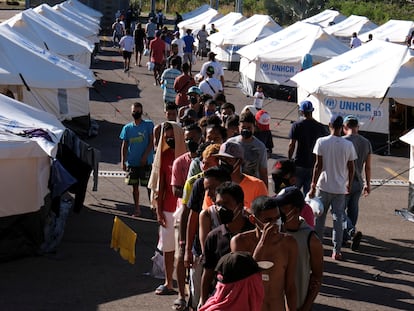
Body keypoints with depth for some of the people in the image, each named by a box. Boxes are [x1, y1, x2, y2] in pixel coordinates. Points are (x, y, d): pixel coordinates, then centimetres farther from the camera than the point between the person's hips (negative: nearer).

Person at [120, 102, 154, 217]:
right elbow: (124, 146, 9)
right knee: (135, 186, 8)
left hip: (145, 161, -3)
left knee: (149, 185, -2)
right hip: (132, 162, 3)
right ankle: (137, 209, 15)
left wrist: (145, 156, -14)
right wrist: (123, 161, 1)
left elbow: (151, 142, -5)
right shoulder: (127, 128, 7)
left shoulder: (148, 125, -1)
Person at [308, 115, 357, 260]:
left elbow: (318, 165, -9)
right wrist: (349, 184, 17)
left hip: (323, 186, -1)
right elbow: (351, 168, 2)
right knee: (338, 219, 5)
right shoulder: (348, 145, -4)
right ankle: (336, 251, 3)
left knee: (319, 217, 14)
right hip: (340, 188, 1)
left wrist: (313, 185, -3)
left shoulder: (321, 142, -9)